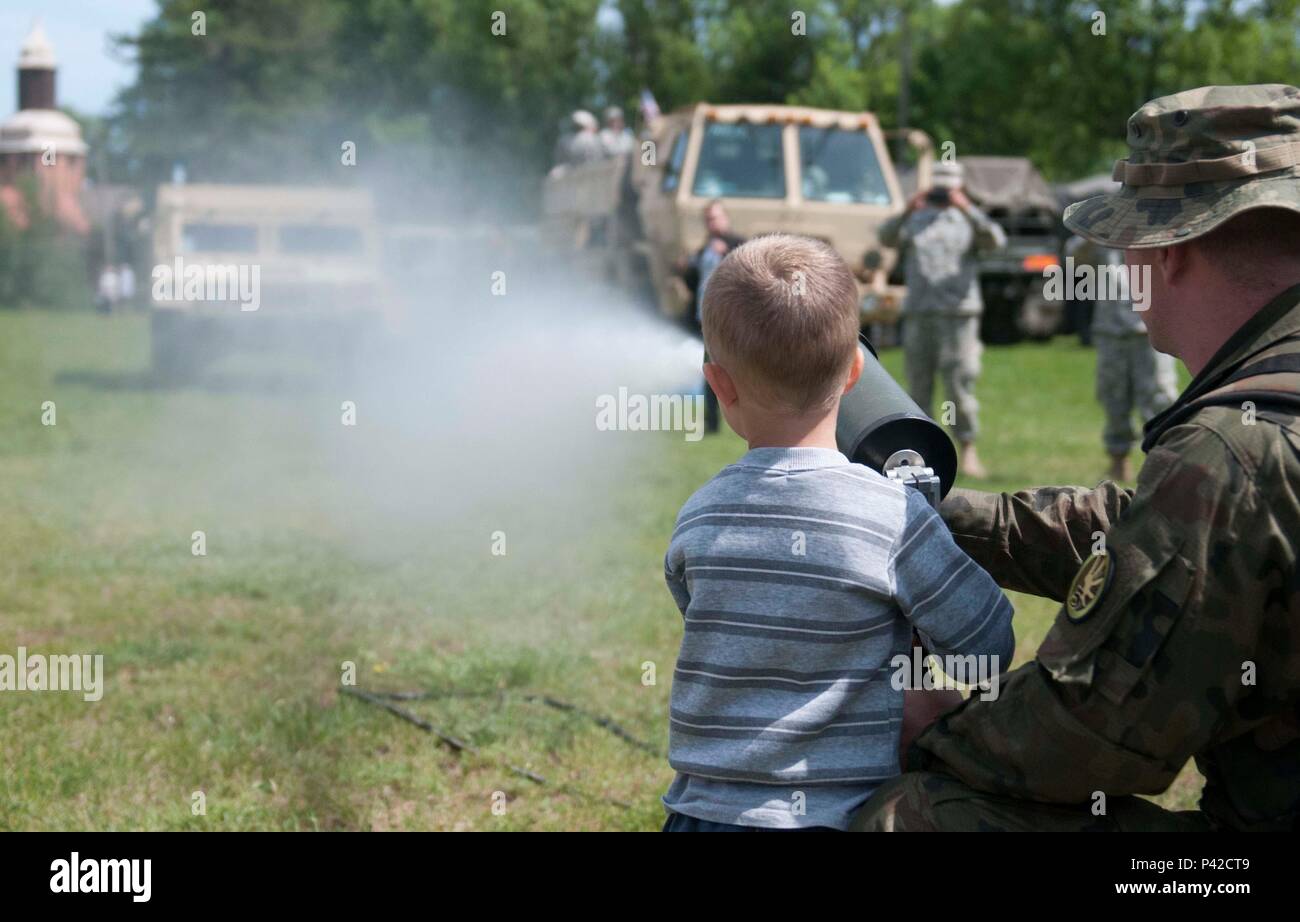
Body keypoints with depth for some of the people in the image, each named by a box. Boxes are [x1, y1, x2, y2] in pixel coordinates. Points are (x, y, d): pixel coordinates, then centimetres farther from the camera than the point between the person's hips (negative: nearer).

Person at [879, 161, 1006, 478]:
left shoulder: (970, 220, 9)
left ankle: (968, 451, -2)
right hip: (917, 313, 2)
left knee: (959, 384, -8)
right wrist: (906, 212, -25)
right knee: (918, 385, 3)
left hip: (958, 313, -2)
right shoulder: (915, 220, 13)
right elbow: (887, 237, -6)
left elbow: (996, 240, -11)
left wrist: (968, 210, -25)